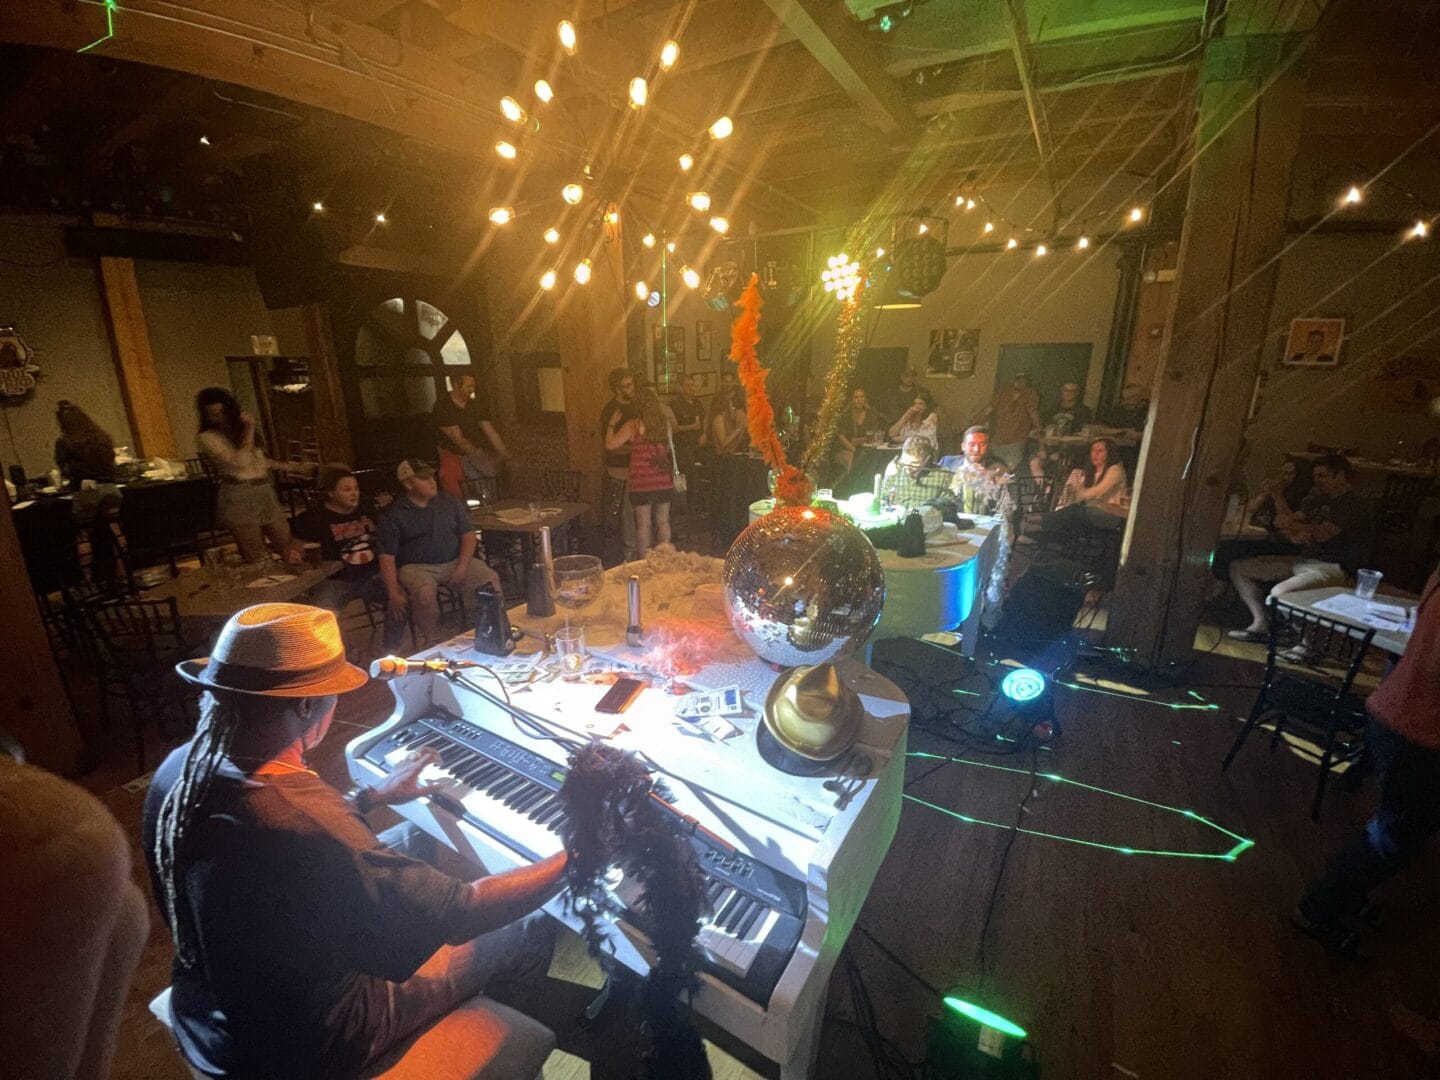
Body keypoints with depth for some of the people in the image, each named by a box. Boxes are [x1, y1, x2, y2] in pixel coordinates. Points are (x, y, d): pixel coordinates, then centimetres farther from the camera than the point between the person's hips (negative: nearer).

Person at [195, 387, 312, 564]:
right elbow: (239, 462, -17)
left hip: (265, 492, 6)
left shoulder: (239, 428, 18)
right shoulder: (206, 438, -4)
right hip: (239, 497, -6)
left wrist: (291, 467, 29)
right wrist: (250, 430, -9)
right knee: (255, 559, -4)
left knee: (290, 548, 3)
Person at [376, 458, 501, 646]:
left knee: (491, 578, -21)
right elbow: (387, 557, -5)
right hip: (416, 567, -3)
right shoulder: (393, 515, -2)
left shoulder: (450, 502, 7)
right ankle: (428, 646, -15)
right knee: (425, 593, -35)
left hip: (454, 562, 3)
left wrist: (462, 566, -10)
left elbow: (468, 534, 6)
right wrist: (394, 594, -15)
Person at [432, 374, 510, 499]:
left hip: (475, 453, 4)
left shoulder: (474, 405, 4)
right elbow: (458, 439, -18)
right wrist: (484, 459, -23)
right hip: (453, 454, -4)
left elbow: (491, 432, 0)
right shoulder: (442, 407, -12)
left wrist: (505, 455, -14)